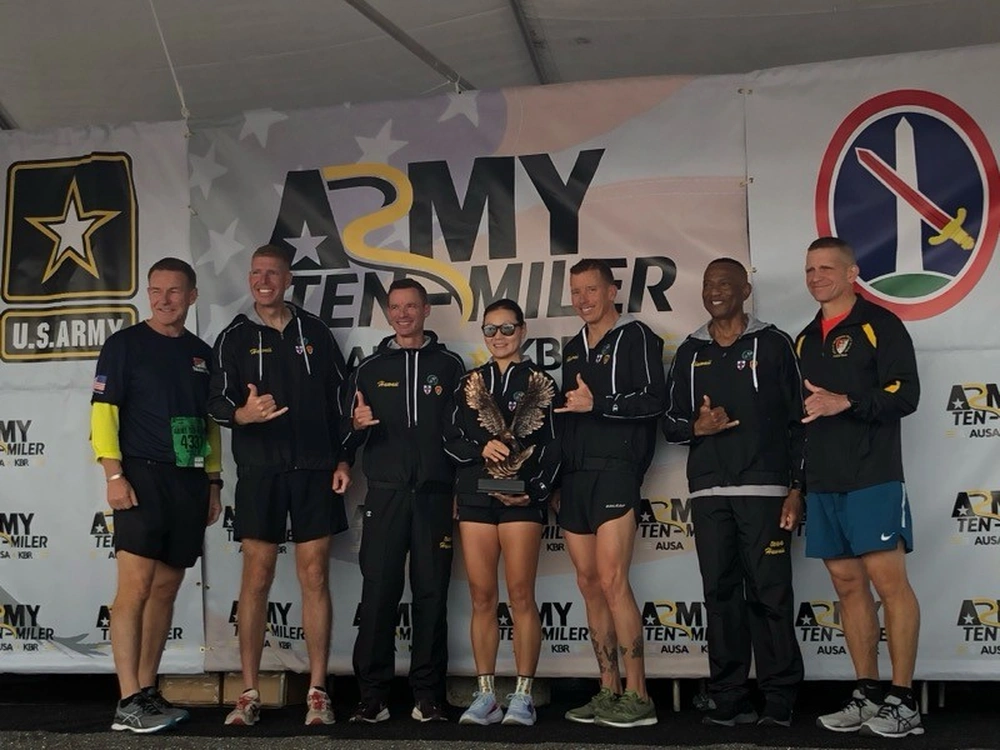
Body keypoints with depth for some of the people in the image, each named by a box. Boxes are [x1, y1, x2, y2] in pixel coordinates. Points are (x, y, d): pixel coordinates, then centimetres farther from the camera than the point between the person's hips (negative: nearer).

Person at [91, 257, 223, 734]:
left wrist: (213, 482, 15)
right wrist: (114, 475, -15)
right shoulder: (124, 344, 0)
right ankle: (129, 703, -10)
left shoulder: (201, 353, 15)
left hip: (190, 482, 6)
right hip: (142, 478, -6)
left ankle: (147, 692, 15)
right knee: (136, 585, -11)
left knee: (166, 589, 8)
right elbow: (103, 412, -6)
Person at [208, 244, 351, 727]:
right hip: (259, 472, -1)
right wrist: (242, 413, -24)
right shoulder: (235, 337, 6)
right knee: (256, 579, 0)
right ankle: (249, 694, 7)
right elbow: (217, 402, -2)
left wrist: (342, 459, 4)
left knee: (315, 577, 1)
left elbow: (338, 397, 11)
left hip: (314, 470, 1)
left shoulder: (314, 332, 10)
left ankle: (317, 692, 7)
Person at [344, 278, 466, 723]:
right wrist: (357, 425, -11)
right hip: (385, 494, 1)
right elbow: (350, 437, 10)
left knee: (431, 594, 0)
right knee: (378, 592, -3)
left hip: (435, 494, 0)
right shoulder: (370, 368, 13)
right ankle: (373, 694, 3)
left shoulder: (450, 365, 11)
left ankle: (428, 694, 6)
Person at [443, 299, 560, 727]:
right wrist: (481, 448, -11)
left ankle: (522, 697, -1)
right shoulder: (470, 384, 14)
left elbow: (551, 447, 2)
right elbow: (452, 441, 9)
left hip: (522, 495, -3)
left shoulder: (540, 382, 7)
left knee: (520, 595, -6)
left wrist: (535, 491, -11)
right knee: (481, 596, 2)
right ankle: (485, 695, 7)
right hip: (475, 494, 3)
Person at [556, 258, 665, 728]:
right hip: (574, 476, 7)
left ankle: (637, 696, -10)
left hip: (614, 469, -7)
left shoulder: (636, 336, 1)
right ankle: (609, 692, 10)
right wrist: (557, 477, 16)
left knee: (612, 581, -14)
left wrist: (597, 404, -15)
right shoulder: (572, 349, 21)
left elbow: (653, 401, -9)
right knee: (589, 584, 5)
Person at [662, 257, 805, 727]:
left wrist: (796, 488, -5)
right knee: (721, 595, 4)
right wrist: (696, 427, -6)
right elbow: (670, 423, 17)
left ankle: (779, 698, 1)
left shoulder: (772, 344, 5)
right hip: (708, 492, 4)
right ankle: (729, 699, 9)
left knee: (770, 594, -6)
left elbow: (798, 420, 2)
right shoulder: (690, 353, 16)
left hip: (764, 489, -4)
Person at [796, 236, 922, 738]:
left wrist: (846, 403, -21)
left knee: (888, 580, -8)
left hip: (873, 478, -6)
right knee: (847, 585, 7)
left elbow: (905, 394, -9)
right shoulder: (806, 341, 20)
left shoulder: (879, 325, 0)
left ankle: (903, 701, -3)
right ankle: (867, 696, 13)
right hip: (822, 484, 7)